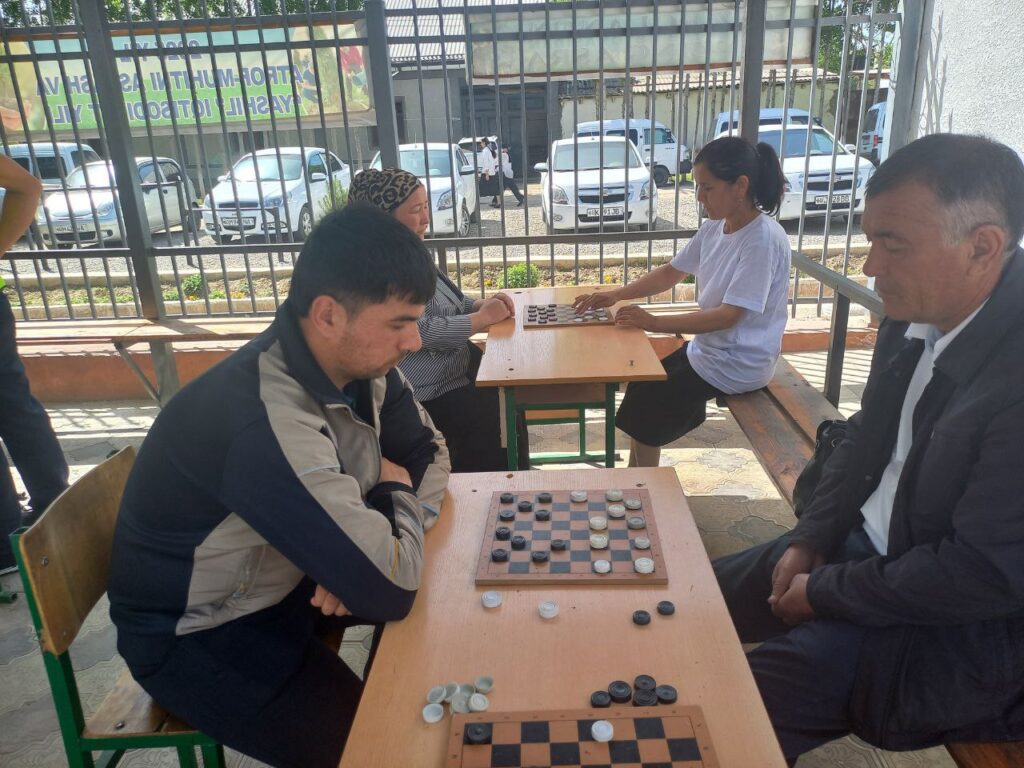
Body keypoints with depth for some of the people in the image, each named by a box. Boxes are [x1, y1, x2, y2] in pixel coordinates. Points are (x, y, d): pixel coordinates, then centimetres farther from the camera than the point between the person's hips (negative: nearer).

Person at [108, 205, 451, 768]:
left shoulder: (357, 363, -13)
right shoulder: (266, 425, -38)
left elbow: (428, 453, 0)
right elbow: (390, 590, -36)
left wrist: (368, 551, -18)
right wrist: (394, 491, -15)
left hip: (286, 575, 7)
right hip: (198, 634, -7)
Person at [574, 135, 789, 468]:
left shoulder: (764, 239, -25)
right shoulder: (714, 228, 0)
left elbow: (729, 315, -28)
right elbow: (671, 272, 9)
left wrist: (653, 322, -29)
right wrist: (616, 295, -4)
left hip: (739, 364, -8)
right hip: (707, 347, 8)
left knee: (646, 405, -3)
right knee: (641, 387, 12)